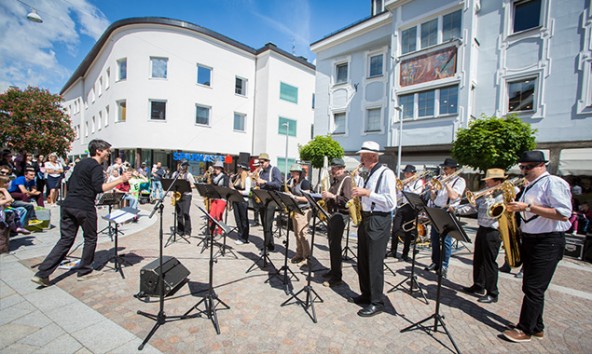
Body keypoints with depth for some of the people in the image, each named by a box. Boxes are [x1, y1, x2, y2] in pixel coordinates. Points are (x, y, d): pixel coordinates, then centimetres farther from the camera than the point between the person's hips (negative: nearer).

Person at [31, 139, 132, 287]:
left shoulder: (81, 163, 17)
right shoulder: (96, 166, -11)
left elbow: (73, 183, 25)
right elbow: (99, 188, -23)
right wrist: (120, 180, -25)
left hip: (68, 205, 8)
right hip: (84, 207, -8)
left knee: (66, 239, 13)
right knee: (90, 239, 9)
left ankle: (42, 273, 10)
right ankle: (84, 271, 19)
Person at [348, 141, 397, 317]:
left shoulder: (386, 173, -13)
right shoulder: (370, 174, 14)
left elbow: (391, 202, -21)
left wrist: (367, 193, -21)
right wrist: (360, 195, 4)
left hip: (378, 222, -9)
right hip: (365, 219, 9)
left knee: (375, 263, 1)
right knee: (362, 261, 16)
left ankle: (377, 303, 17)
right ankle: (366, 294, 33)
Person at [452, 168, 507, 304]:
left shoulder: (502, 196, -12)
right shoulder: (486, 195, 13)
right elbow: (472, 207, 13)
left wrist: (488, 197, -16)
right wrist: (455, 209, 2)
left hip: (492, 232, -8)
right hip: (482, 230, 8)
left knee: (489, 262, 1)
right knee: (478, 260, 16)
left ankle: (492, 293, 15)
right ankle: (478, 287, 30)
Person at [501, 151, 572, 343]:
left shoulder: (553, 183, -11)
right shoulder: (529, 187, 15)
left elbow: (563, 214, -21)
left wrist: (528, 207, -24)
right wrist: (516, 208, 8)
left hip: (548, 242, -8)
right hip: (529, 239, 9)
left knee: (534, 288, -2)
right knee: (530, 287, 14)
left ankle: (525, 330, 9)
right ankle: (537, 327, 27)